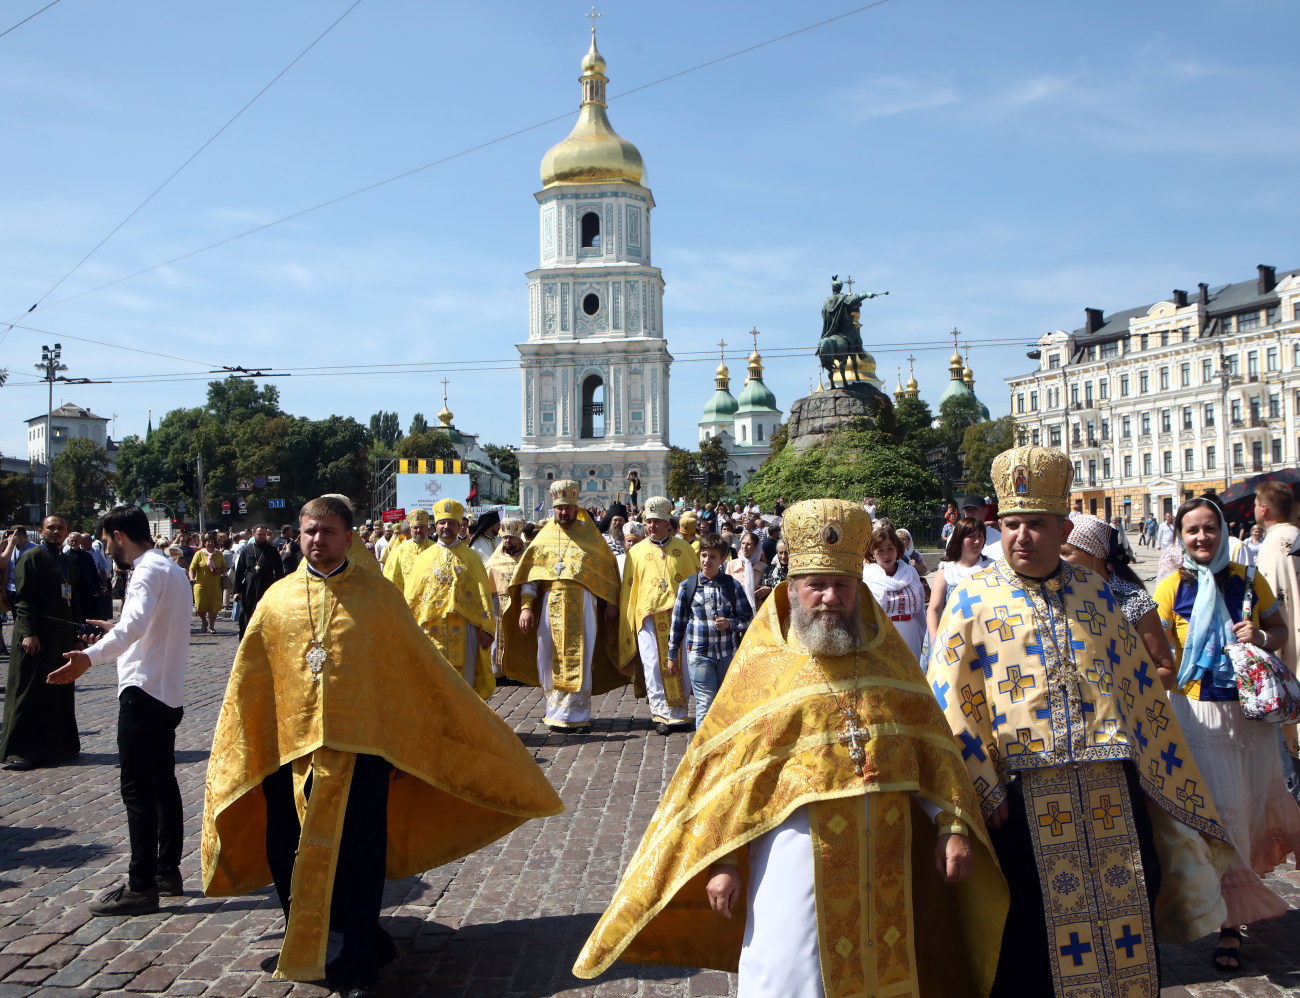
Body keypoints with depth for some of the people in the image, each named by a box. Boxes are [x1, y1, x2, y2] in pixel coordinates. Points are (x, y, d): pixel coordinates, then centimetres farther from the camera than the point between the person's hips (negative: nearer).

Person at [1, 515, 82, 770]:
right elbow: (23, 598, -13)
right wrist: (28, 632, -21)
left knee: (61, 693, 10)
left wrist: (77, 631, 13)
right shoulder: (31, 557, -6)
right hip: (37, 637, -7)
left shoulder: (68, 561, 15)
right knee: (29, 693, -4)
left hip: (63, 636, 7)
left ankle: (57, 746, 18)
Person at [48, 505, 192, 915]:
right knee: (163, 782, 15)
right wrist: (117, 629, 38)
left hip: (144, 691, -10)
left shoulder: (149, 571, -16)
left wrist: (91, 656, -48)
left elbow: (134, 624, -35)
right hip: (169, 692, 10)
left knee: (137, 788, -6)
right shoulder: (173, 569, 16)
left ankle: (141, 886, -2)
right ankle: (167, 871, 23)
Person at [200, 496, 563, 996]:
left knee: (359, 860, 0)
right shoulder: (277, 600, 5)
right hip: (290, 748, 3)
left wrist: (473, 728, 5)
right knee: (290, 859, 9)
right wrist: (228, 762, 12)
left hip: (361, 750, -2)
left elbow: (422, 667, 4)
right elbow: (247, 685, 11)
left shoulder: (378, 596, -1)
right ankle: (302, 951, 33)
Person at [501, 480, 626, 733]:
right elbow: (529, 574, 4)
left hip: (582, 605, -2)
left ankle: (578, 716, 4)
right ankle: (556, 711, 18)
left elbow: (608, 568, 10)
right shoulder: (544, 537, 8)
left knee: (579, 660, -3)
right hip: (550, 606, 2)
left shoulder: (589, 535, 5)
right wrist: (526, 606, -6)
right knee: (550, 661, 4)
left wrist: (610, 603, 5)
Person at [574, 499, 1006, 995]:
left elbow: (932, 745, 7)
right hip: (798, 845, -3)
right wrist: (723, 861, -8)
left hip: (884, 853, 4)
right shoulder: (762, 664, -3)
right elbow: (726, 768, -5)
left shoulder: (890, 655, 6)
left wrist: (953, 825, 0)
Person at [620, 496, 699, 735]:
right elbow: (629, 590, 10)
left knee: (682, 666, 1)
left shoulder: (684, 549, 11)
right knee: (654, 667, -4)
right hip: (649, 616, 0)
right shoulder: (636, 552, 10)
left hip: (680, 615, 0)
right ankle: (662, 713, 2)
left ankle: (679, 712, 13)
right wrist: (629, 622, 5)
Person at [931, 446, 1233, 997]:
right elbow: (950, 704, -7)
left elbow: (1138, 686, 13)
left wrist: (1177, 786, 11)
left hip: (1110, 792, 4)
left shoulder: (1095, 592, 10)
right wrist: (984, 795, -15)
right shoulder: (974, 600, -2)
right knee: (1032, 935, 6)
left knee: (1129, 920, 11)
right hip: (1024, 797, -3)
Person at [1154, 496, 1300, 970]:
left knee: (1252, 806, 15)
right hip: (1199, 713, -3)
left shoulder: (1249, 580, 1)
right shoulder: (1171, 588, -7)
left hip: (1251, 711, 3)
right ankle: (1230, 920, 14)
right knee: (1219, 814, 0)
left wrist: (1262, 638, -10)